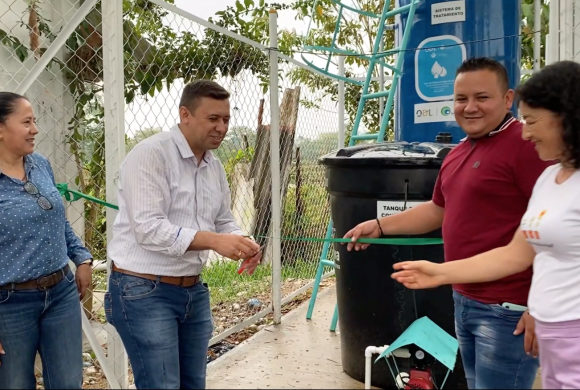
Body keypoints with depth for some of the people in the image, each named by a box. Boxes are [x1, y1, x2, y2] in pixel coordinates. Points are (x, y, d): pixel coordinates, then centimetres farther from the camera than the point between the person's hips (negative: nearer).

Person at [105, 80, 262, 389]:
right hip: (144, 292, -8)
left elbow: (223, 222, 14)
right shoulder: (150, 154, -16)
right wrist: (213, 241, -31)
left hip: (194, 290, 8)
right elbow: (149, 229, -24)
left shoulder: (215, 166, 9)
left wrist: (241, 245, -8)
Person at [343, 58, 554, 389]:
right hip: (464, 301, 9)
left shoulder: (526, 144, -16)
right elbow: (438, 211, 23)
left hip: (508, 309, -9)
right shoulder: (458, 152, 13)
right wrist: (379, 226, 16)